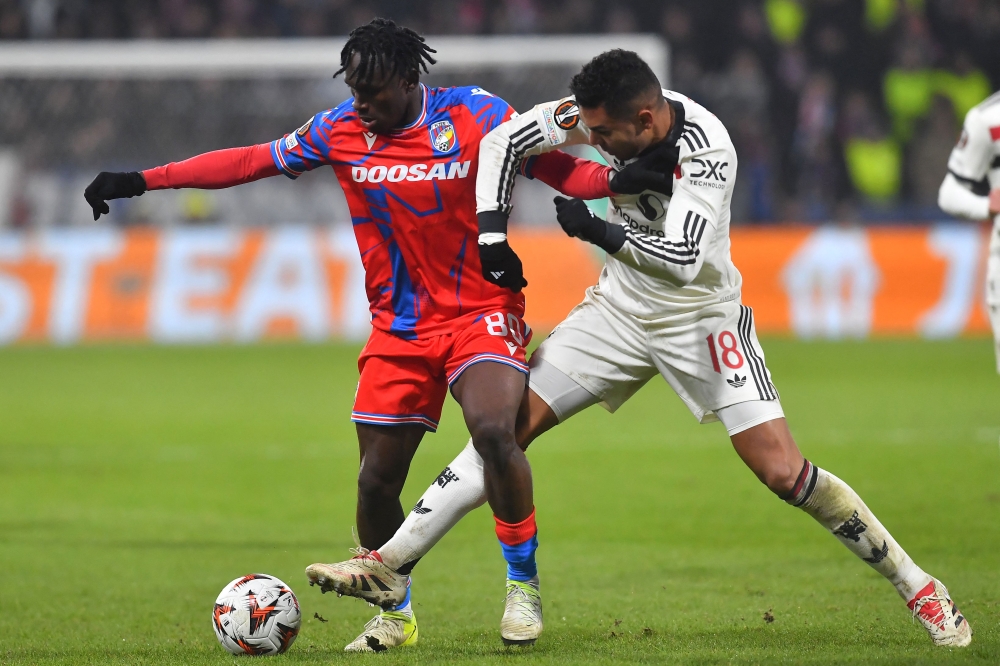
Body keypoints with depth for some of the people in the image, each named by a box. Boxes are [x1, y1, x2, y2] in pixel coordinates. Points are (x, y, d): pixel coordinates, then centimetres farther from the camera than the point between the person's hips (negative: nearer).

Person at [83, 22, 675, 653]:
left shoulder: (474, 115, -8)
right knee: (378, 479, 2)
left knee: (494, 431, -29)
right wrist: (142, 181, 7)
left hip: (482, 313, -4)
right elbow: (251, 161, 8)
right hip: (398, 328, 4)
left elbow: (557, 167, -6)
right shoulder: (340, 130, 0)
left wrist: (617, 179, -27)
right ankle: (395, 614, 25)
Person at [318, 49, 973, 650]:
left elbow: (682, 258, -37)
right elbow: (503, 143, -3)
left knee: (784, 472, -13)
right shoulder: (602, 114, -14)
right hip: (621, 309, 5)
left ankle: (917, 586, 3)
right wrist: (491, 235, -12)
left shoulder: (705, 149, -30)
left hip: (701, 319, -5)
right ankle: (390, 567, -2)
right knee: (508, 423, -5)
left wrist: (597, 230, -29)